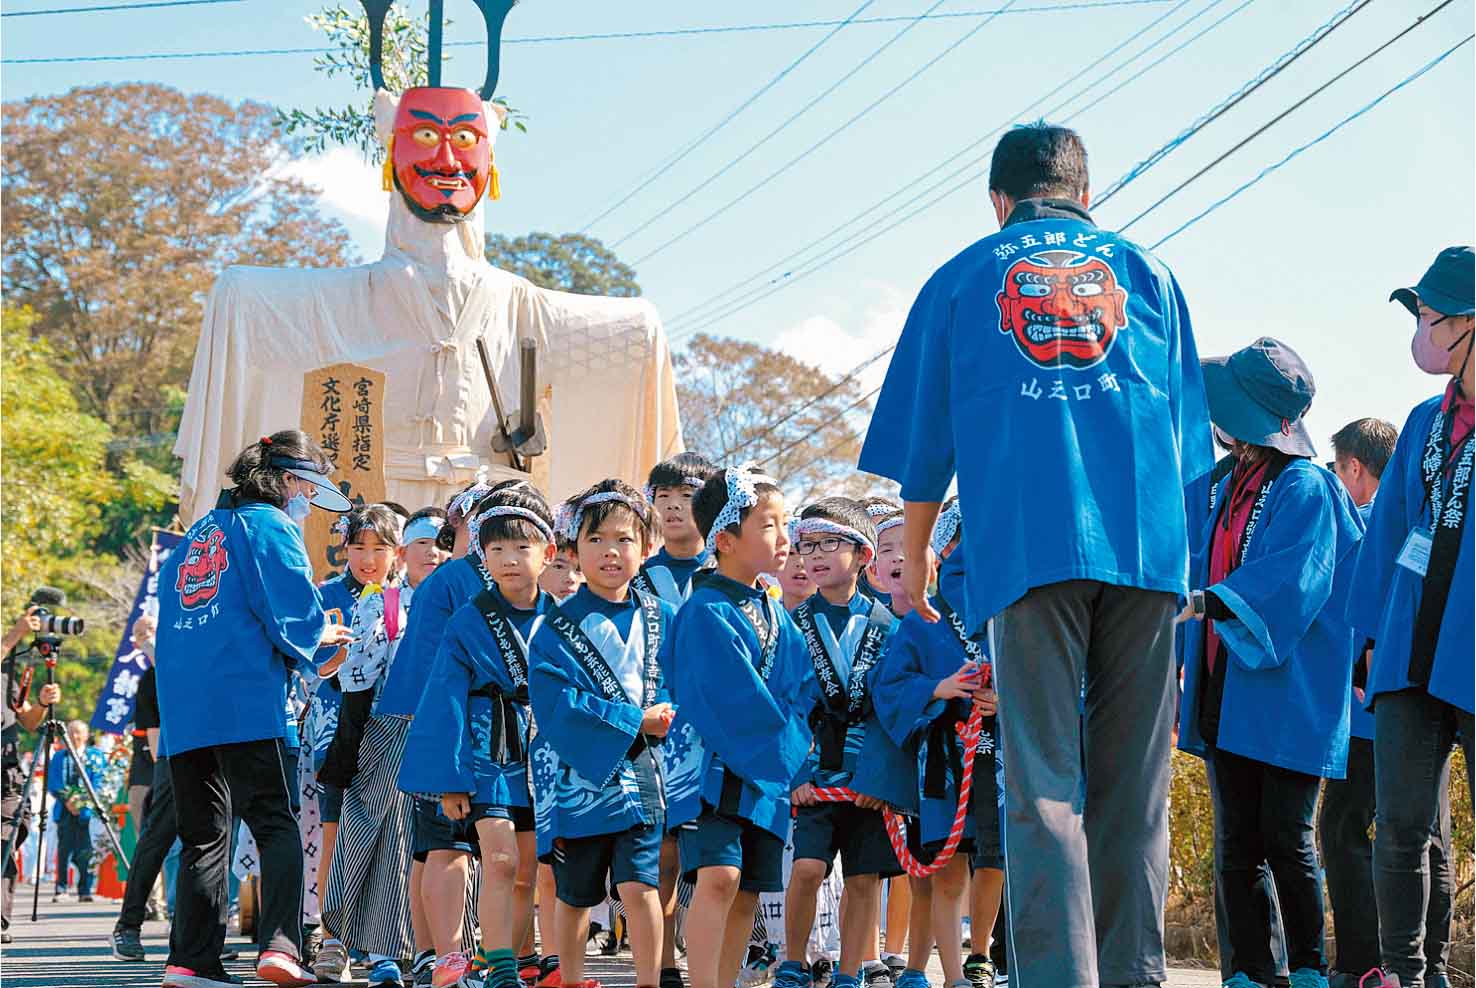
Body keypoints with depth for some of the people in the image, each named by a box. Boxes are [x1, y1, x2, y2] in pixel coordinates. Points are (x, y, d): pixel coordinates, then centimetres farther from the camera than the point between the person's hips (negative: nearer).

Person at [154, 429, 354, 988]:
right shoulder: (270, 527, -1)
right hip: (246, 704, -7)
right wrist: (323, 636, 12)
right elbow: (294, 614, -11)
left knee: (203, 834, 10)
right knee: (277, 826, -5)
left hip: (181, 710, 7)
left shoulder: (197, 535, 23)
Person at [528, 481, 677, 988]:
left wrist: (662, 714, -14)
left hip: (640, 772, 1)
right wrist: (635, 722, -15)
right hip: (578, 772, 0)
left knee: (639, 884, -11)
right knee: (574, 894, 11)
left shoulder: (661, 618, 6)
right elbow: (557, 705, -13)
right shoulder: (558, 628, -3)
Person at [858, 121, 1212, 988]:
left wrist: (915, 559, 26)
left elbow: (925, 444, 16)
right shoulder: (1146, 271, 18)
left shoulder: (962, 280, 15)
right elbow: (1190, 437, 20)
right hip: (1147, 543, 2)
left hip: (1025, 544, -2)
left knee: (1045, 782, -5)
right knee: (1135, 779, 6)